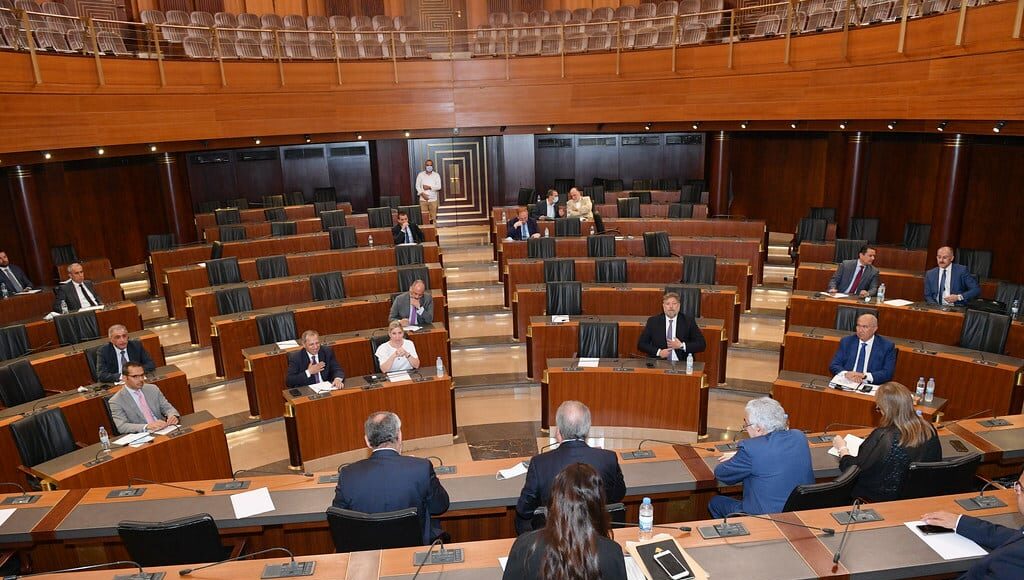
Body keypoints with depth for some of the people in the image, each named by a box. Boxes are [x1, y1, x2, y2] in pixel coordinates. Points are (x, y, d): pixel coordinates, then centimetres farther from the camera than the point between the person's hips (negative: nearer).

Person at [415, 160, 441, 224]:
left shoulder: (436, 175, 5)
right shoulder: (420, 175, 6)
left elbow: (439, 186, -4)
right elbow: (417, 186, 1)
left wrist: (429, 187, -13)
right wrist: (422, 193, -13)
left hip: (433, 199, 0)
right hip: (423, 199, 0)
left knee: (433, 217, -1)